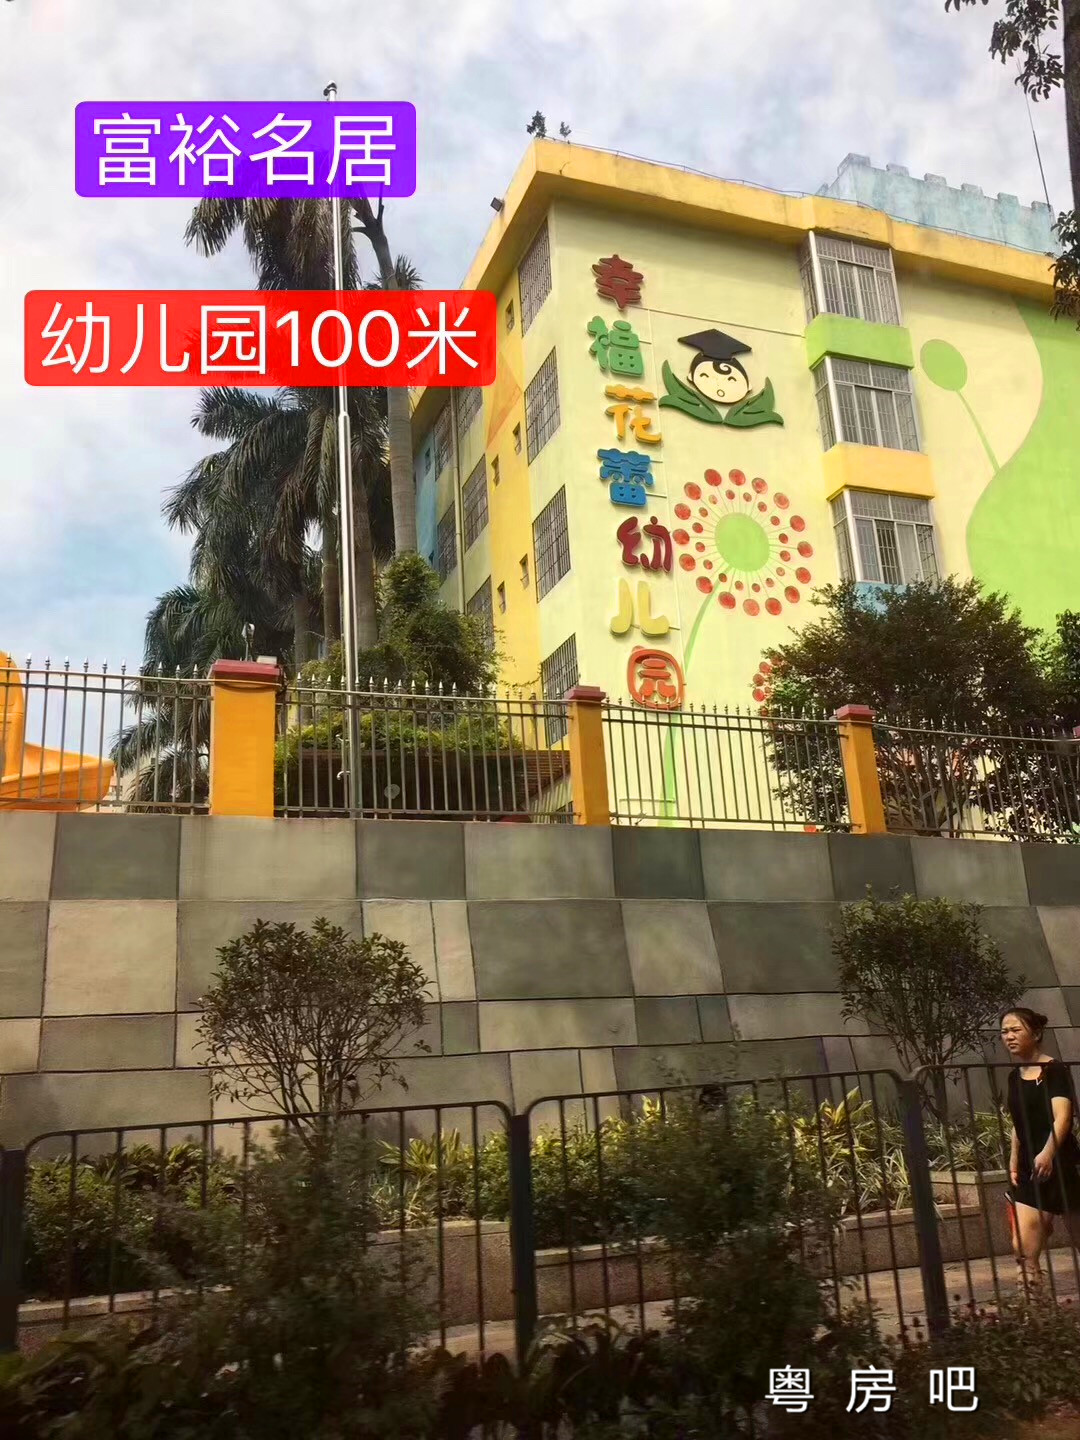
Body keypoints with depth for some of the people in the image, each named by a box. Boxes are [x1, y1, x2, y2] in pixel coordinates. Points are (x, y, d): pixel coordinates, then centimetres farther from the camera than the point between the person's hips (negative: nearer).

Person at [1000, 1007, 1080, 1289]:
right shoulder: (1014, 1077, 11)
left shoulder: (1054, 1070, -10)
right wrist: (1013, 1164, 16)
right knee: (1023, 1249, -6)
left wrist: (1047, 1153, -36)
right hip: (1028, 1171, 6)